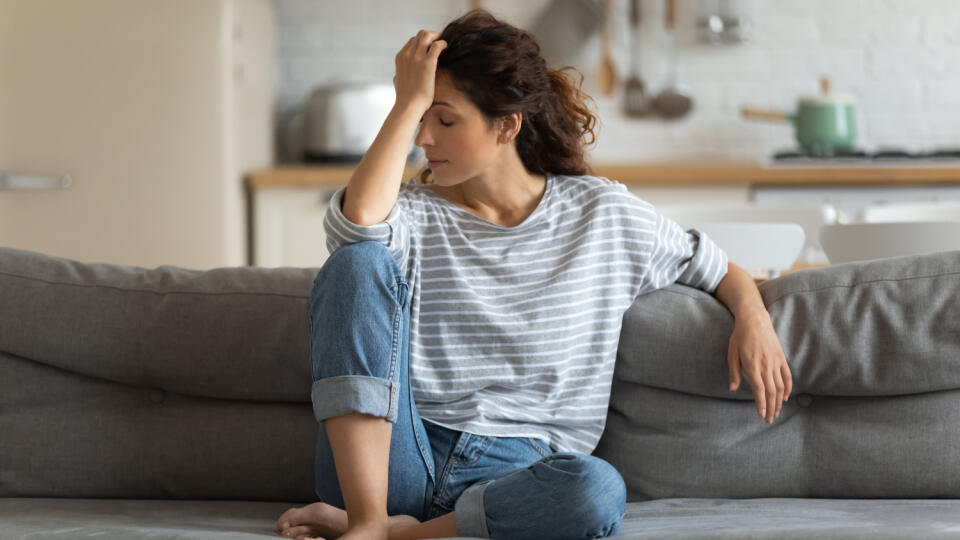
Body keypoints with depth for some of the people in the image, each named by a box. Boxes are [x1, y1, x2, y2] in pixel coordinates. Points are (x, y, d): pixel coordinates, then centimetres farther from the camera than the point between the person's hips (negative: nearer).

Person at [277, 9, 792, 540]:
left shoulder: (602, 213, 9)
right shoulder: (417, 212, 7)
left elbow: (720, 270, 21)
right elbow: (357, 219, -19)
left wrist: (752, 316, -1)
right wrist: (409, 102, -11)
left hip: (515, 472, -1)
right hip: (399, 461, 1)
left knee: (598, 490, -38)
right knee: (358, 261, -22)